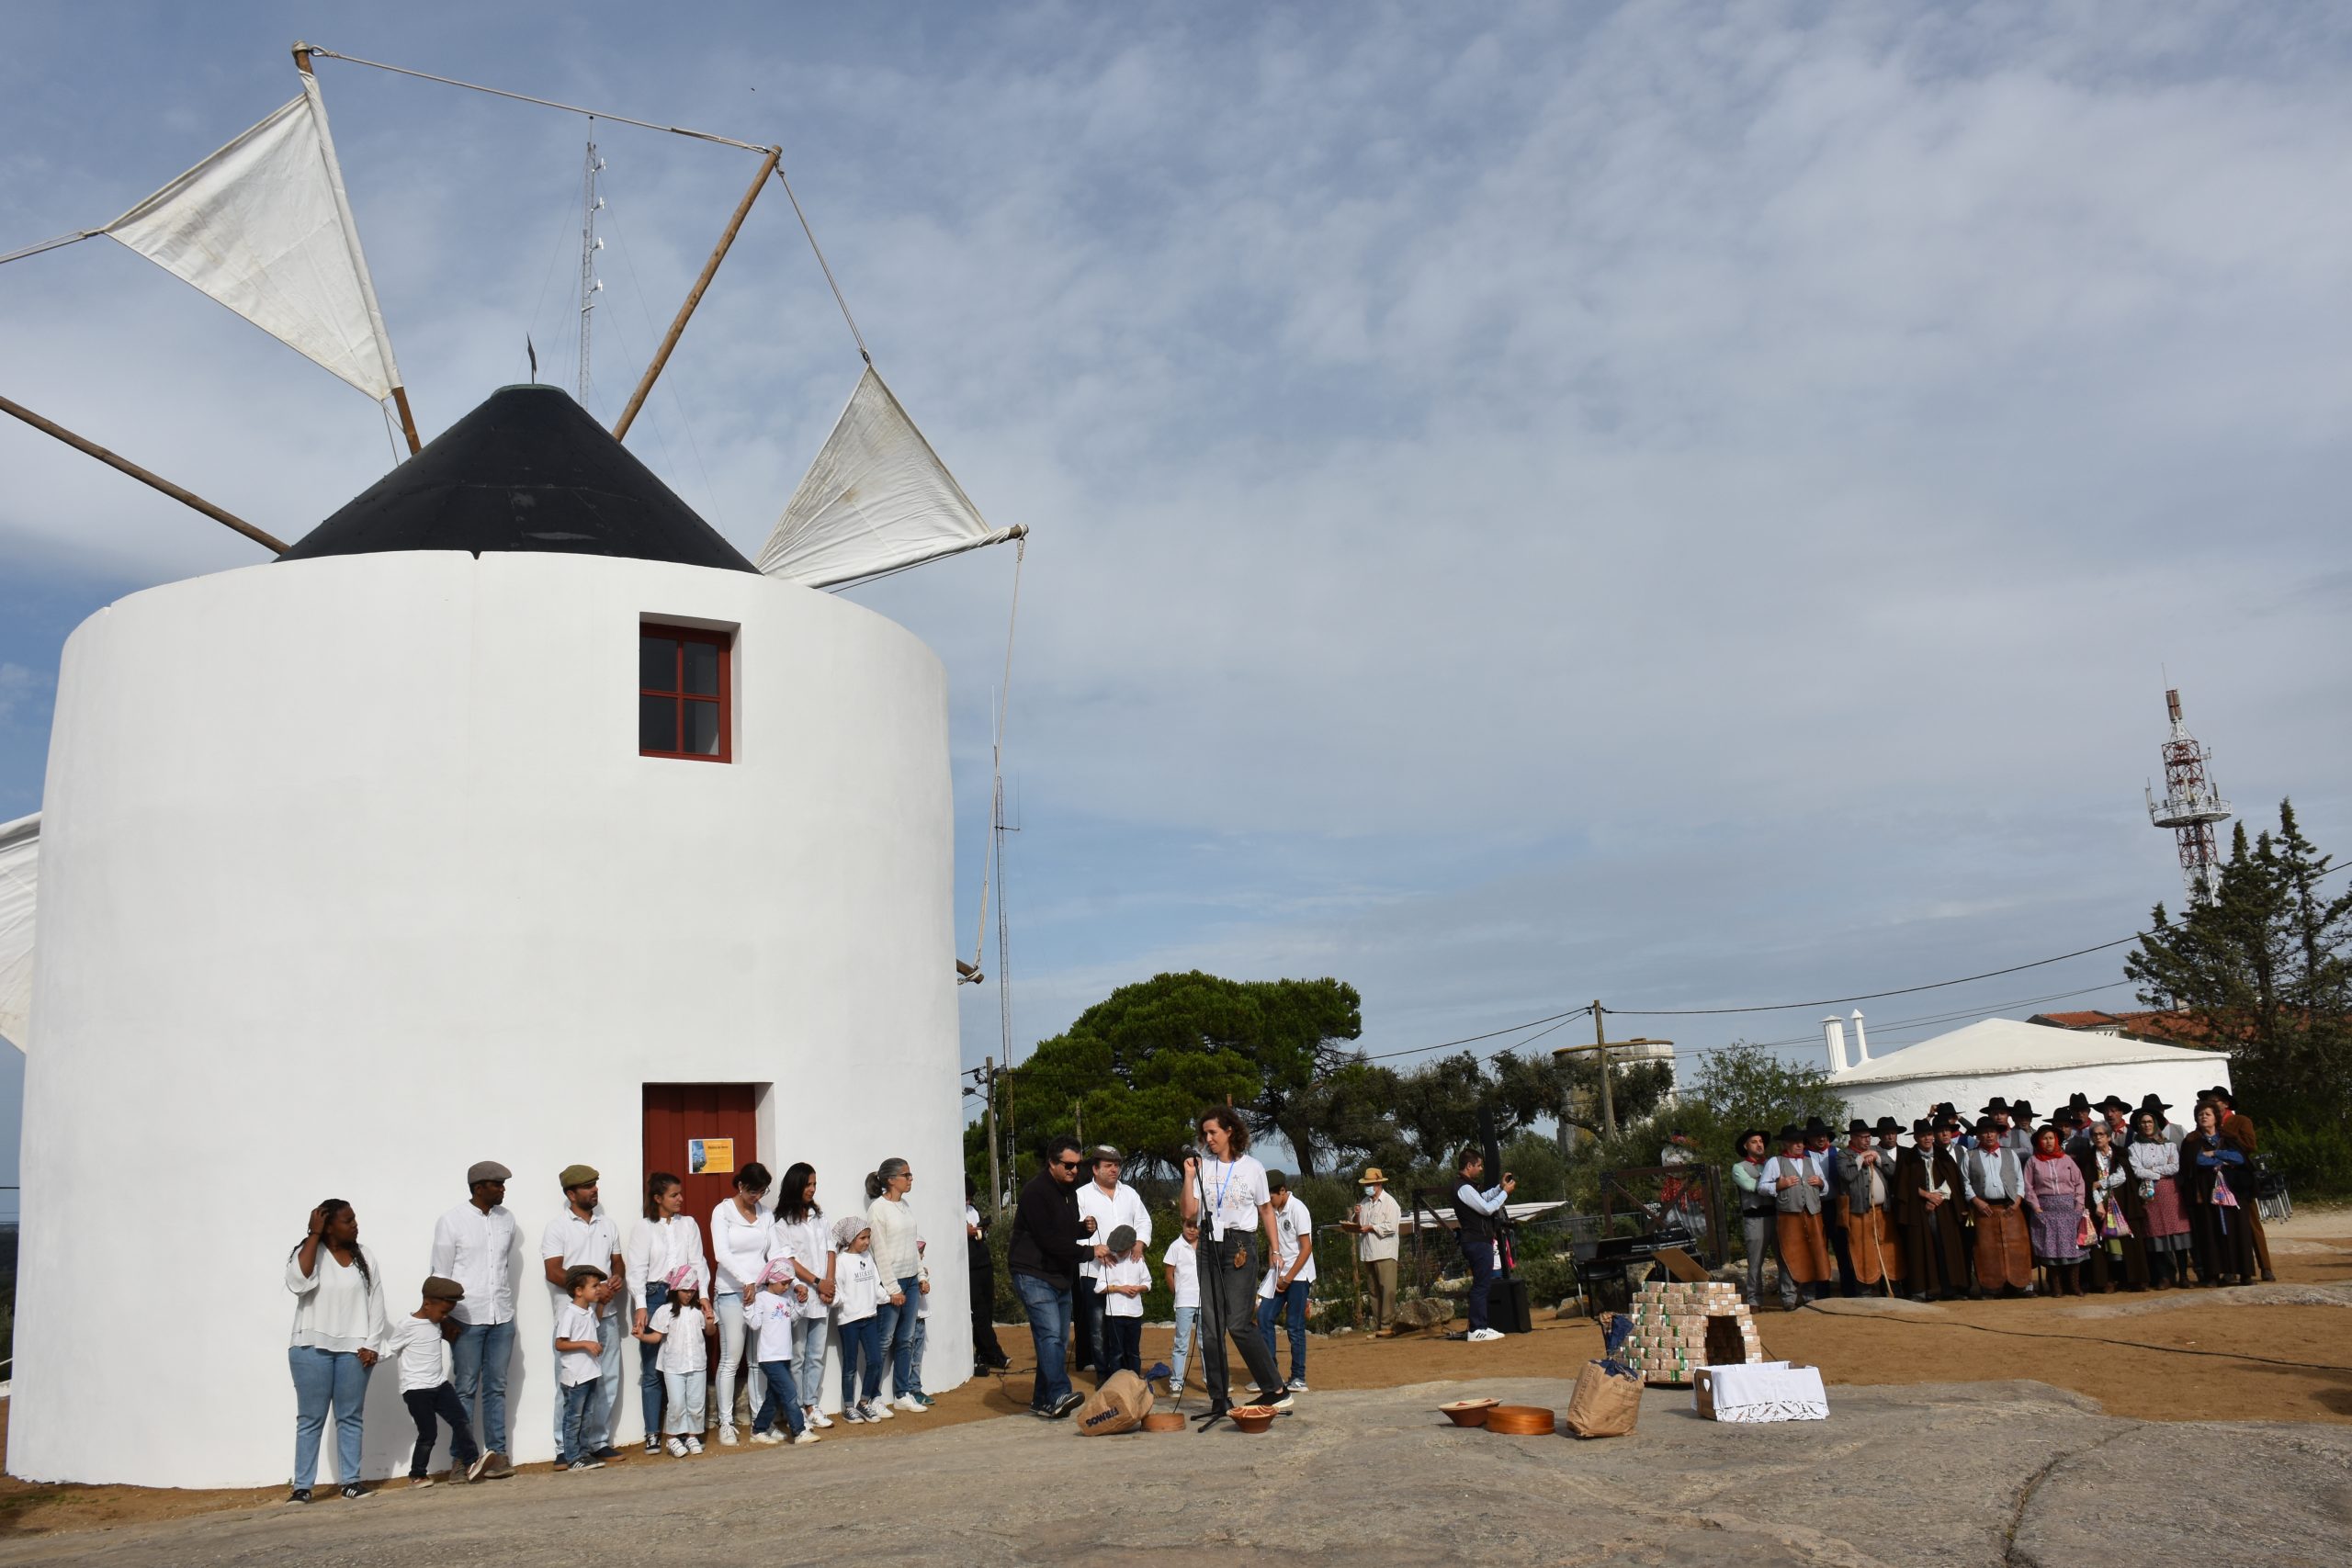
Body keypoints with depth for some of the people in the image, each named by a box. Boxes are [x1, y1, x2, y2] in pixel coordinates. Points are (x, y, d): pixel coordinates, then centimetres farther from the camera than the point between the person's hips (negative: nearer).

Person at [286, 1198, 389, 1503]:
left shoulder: (364, 1257, 7)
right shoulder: (308, 1252, -2)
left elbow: (376, 1302, 7)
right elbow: (298, 1282, -23)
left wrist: (371, 1345, -2)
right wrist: (314, 1235, -18)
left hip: (353, 1349, 2)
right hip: (312, 1348, -2)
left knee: (350, 1418, 6)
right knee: (310, 1419, 2)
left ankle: (351, 1481, 11)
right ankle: (302, 1486, 7)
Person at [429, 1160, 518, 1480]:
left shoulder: (506, 1219, 7)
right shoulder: (451, 1222, -6)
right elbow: (441, 1274, -3)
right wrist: (446, 1318, -5)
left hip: (502, 1318, 4)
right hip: (467, 1319, -4)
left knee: (496, 1388, 9)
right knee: (466, 1389, 3)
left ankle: (497, 1453, 15)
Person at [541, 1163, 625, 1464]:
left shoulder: (607, 1224, 13)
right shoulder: (557, 1227, -4)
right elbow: (554, 1272, -11)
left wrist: (618, 1278, -5)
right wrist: (592, 1288, -18)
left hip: (606, 1315, 5)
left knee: (607, 1381, 8)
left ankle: (598, 1441, 18)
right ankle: (566, 1448, 6)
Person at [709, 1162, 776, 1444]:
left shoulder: (766, 1214, 9)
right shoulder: (723, 1211, -4)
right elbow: (721, 1253, -13)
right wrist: (746, 1281, -23)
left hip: (762, 1291, 4)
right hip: (731, 1293, -4)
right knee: (731, 1360, -2)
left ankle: (760, 1417, 15)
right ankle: (725, 1423, 6)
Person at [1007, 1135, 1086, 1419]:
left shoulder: (1069, 1190, 14)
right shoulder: (1036, 1191, -16)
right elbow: (1048, 1240, -22)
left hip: (1060, 1277, 9)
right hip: (1034, 1275, -9)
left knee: (1060, 1340, 8)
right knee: (1050, 1334, -21)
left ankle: (1042, 1401, 15)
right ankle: (1058, 1396, -29)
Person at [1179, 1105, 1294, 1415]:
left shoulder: (1252, 1167, 3)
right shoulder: (1202, 1166, 8)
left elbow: (1266, 1210, 13)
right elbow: (1189, 1211, 2)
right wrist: (1189, 1176, -5)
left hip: (1240, 1245, -3)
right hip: (1209, 1246, 4)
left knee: (1238, 1323, -12)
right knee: (1211, 1324, 1)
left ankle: (1277, 1390, -3)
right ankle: (1219, 1398, 8)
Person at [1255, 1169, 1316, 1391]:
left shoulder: (1297, 1209, -13)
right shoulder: (1274, 1211, 8)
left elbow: (1306, 1248, -15)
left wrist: (1288, 1278, -14)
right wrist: (1273, 1269, 3)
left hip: (1298, 1275, -7)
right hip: (1278, 1273, 7)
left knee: (1295, 1326, -2)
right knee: (1264, 1318, 0)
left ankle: (1299, 1378, 8)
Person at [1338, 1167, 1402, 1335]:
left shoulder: (1389, 1202, -1)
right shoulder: (1363, 1202, 17)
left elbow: (1391, 1226, -13)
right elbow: (1355, 1225, 20)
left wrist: (1370, 1228, -12)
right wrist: (1355, 1216, 0)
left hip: (1385, 1253, -6)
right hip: (1367, 1254, 6)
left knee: (1387, 1289, -11)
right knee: (1374, 1291, 8)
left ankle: (1387, 1325, -10)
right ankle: (1377, 1326, 11)